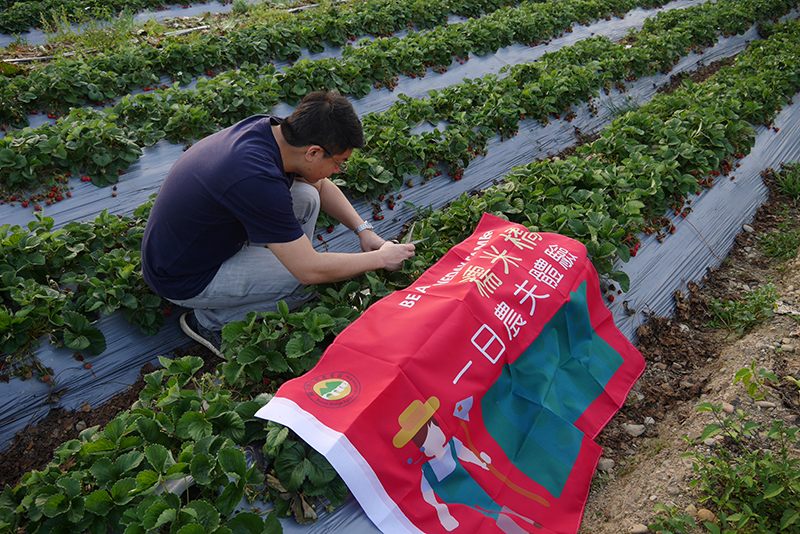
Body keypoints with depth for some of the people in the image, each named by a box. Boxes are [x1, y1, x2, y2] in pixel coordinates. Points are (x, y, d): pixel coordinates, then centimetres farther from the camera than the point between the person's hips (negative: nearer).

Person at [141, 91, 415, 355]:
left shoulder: (271, 129, -10)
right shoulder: (257, 180, -36)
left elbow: (321, 186, 10)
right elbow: (311, 269, -29)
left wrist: (363, 229, 0)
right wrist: (380, 258, -17)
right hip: (184, 279, -9)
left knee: (306, 196, 2)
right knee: (315, 279, -17)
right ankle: (212, 321, 0)